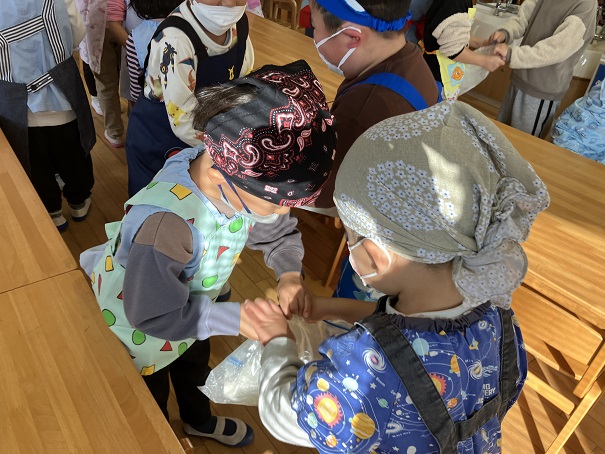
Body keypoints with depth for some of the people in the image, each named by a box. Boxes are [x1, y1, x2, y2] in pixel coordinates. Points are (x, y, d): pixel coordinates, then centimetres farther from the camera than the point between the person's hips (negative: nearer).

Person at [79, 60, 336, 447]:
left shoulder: (240, 182, -27)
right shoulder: (166, 224, -48)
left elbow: (280, 233, -8)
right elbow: (153, 314, -34)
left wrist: (290, 274, -26)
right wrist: (233, 319, -33)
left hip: (187, 310, 6)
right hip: (137, 330, -6)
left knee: (196, 367, 36)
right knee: (151, 409, 27)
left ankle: (200, 420, 69)